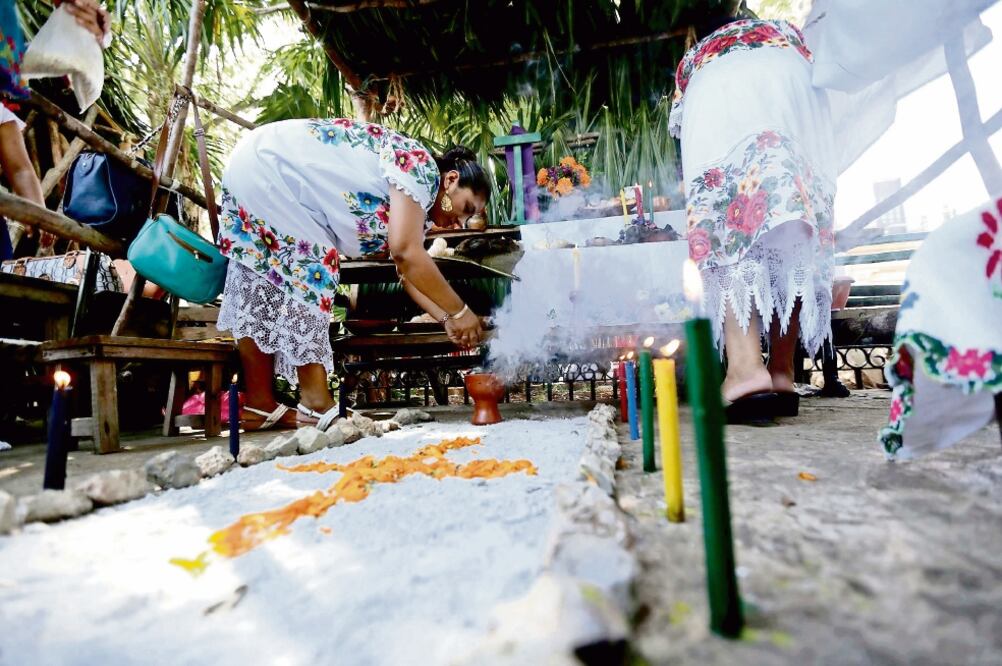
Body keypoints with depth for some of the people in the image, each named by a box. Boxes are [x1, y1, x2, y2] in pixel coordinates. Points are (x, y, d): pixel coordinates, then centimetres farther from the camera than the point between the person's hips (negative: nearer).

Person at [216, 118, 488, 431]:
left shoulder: (413, 205, 8)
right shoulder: (420, 166, -20)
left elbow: (408, 271, 6)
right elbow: (406, 253, -30)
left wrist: (446, 320, -3)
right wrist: (459, 312, -23)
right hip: (266, 164, -9)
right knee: (310, 268, -15)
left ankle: (259, 405, 9)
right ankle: (316, 403, -12)